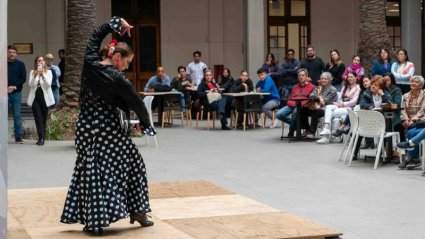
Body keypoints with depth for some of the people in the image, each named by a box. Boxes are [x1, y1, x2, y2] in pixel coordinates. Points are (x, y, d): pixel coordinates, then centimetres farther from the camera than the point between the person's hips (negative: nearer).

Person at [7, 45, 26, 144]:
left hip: (16, 93, 0)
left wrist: (14, 87, -11)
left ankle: (18, 136, 7)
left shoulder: (20, 64, 6)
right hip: (4, 93, 0)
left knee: (17, 116, 3)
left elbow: (23, 78, 1)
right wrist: (5, 88, -12)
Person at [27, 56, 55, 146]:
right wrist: (35, 75, -24)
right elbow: (30, 84, -8)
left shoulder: (48, 72, 3)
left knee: (44, 118, 5)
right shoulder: (32, 72, 5)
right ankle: (41, 138, -13)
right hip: (35, 98, 0)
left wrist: (43, 75, -27)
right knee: (38, 118, -9)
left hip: (45, 98, 0)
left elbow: (48, 84, -12)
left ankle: (42, 138, 12)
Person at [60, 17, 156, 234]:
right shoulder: (119, 79, -14)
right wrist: (146, 124, 10)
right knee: (132, 164, 12)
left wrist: (117, 23, 17)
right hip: (109, 130, -4)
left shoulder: (90, 63, -2)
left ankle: (93, 220, 3)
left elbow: (96, 35, 14)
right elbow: (136, 103, -6)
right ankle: (137, 212, 16)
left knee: (90, 172, 6)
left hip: (85, 128, 5)